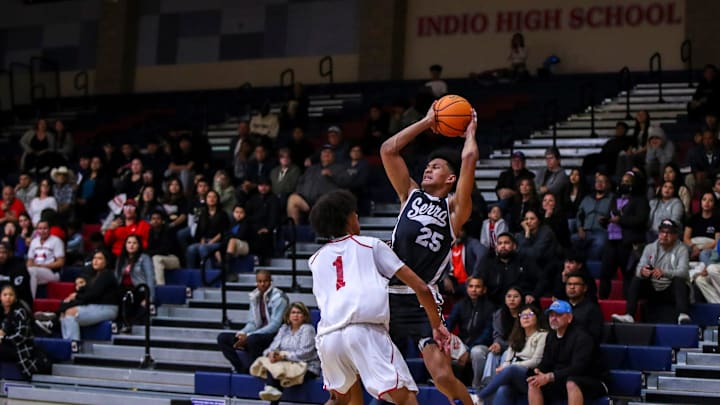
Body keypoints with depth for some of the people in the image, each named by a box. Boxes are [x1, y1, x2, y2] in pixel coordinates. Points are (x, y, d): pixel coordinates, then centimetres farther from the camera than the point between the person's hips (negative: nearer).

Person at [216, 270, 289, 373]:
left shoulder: (278, 297, -12)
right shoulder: (255, 296, 8)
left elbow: (275, 325, -19)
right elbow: (252, 323, 12)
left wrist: (248, 336, -23)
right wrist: (242, 333, -12)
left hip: (274, 335, -7)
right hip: (259, 334, 8)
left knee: (252, 339, -39)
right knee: (222, 338, -4)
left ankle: (248, 371, -19)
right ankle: (240, 368, -16)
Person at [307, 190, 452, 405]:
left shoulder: (316, 259, 28)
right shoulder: (371, 244, 19)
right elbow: (420, 288, 14)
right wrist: (437, 325, 23)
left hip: (328, 336, 4)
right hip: (366, 331, -4)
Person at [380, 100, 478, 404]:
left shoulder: (454, 207, 4)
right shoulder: (410, 195, 16)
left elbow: (469, 158, -6)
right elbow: (388, 150, 13)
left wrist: (470, 131, 13)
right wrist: (427, 122, 18)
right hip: (389, 296, 5)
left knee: (443, 376, -14)